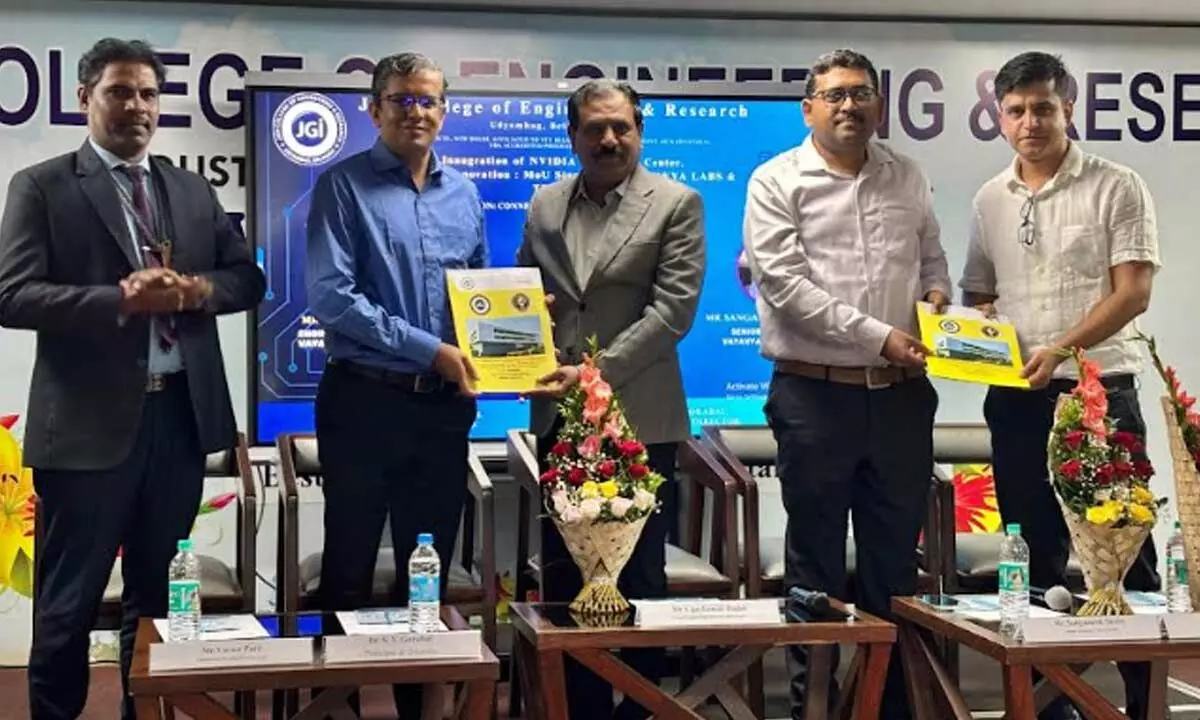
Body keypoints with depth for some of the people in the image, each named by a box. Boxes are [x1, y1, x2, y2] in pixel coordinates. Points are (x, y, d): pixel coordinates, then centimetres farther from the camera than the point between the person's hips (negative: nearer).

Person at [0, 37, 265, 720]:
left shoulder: (193, 189, 13)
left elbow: (249, 276, 12)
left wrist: (199, 290, -10)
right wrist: (119, 299, -22)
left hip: (182, 415, 5)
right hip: (89, 423, -4)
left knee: (156, 589, 16)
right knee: (70, 601, 4)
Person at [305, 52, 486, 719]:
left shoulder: (464, 194, 10)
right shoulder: (344, 186, -6)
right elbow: (331, 296, -16)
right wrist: (428, 349, -18)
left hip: (445, 406, 5)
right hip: (364, 401, -5)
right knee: (350, 567, 5)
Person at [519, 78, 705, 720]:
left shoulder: (676, 204, -1)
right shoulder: (544, 205, 12)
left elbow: (674, 309, -9)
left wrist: (596, 372, -16)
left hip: (638, 419, -4)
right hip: (560, 419, 4)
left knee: (638, 580, 4)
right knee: (562, 577, 8)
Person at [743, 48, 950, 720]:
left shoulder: (909, 178, 11)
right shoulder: (777, 182, -3)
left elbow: (933, 262, 20)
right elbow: (787, 286, -12)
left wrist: (936, 299, -4)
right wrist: (879, 336, -16)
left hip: (901, 392, 4)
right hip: (815, 393, -4)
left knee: (897, 552, 10)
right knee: (817, 554, 5)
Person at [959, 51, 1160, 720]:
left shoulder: (1117, 187, -3)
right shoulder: (990, 200, 11)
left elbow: (1132, 293, -10)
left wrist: (1060, 349, -22)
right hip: (1016, 401, 5)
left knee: (1125, 555, -2)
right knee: (1035, 559, 10)